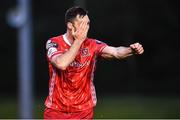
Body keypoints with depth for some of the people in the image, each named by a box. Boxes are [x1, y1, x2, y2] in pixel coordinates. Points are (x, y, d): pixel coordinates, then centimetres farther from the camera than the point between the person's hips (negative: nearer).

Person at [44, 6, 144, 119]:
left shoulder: (92, 45, -4)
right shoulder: (54, 43, -9)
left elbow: (116, 52, -19)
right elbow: (61, 64, -28)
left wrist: (132, 50, -40)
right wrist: (78, 40, -22)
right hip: (56, 110, -1)